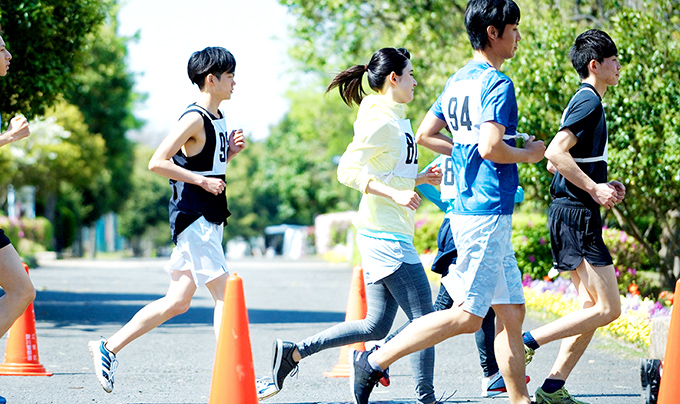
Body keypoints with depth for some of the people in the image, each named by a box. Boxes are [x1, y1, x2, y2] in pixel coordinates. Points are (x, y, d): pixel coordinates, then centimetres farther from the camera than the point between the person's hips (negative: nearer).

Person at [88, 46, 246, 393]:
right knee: (224, 295, -10)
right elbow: (157, 163, -19)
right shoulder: (194, 119, -13)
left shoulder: (218, 118, 16)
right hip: (193, 218, -10)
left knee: (177, 302, 9)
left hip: (207, 220, 10)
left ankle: (109, 348, 15)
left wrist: (230, 151, 9)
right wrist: (202, 181, -19)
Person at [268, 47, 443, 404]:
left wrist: (420, 178, 12)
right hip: (387, 236, -10)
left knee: (376, 326, 10)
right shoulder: (381, 122, -13)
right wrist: (396, 194, -27)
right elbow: (347, 171, -20)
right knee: (423, 320, -6)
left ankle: (294, 351, 13)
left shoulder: (395, 120, 17)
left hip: (383, 237, 10)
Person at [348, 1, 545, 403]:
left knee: (511, 312, 10)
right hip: (488, 212, -10)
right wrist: (527, 154, -6)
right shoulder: (497, 84, -13)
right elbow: (491, 147, -24)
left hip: (469, 206, 10)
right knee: (468, 315, -7)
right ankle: (375, 361, -5)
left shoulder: (458, 81, 14)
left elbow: (425, 134, 19)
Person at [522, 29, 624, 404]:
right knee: (608, 308, -8)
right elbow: (556, 153, -23)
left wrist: (603, 185, 14)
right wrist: (594, 189, -17)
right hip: (577, 216, -10)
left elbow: (556, 161, 24)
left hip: (569, 215, 10)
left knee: (591, 307, 11)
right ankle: (526, 342, -7)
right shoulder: (589, 101, -12)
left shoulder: (585, 101, 19)